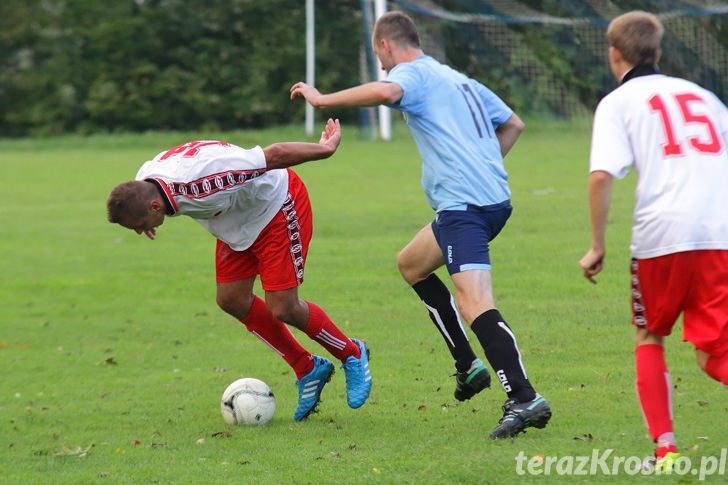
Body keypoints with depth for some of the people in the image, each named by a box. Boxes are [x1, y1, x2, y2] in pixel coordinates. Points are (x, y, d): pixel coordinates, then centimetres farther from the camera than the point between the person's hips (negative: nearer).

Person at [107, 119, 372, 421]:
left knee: (282, 308, -11)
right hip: (238, 222, 9)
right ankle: (308, 370, 18)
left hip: (278, 209, -8)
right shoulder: (144, 182, -18)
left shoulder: (196, 182, -42)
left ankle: (352, 355, 16)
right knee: (231, 300, 4)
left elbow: (273, 156, -33)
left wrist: (324, 149, -23)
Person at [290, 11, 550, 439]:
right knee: (411, 263, 27)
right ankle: (469, 366, 24)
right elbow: (514, 124, 31)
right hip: (495, 198, 10)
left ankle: (525, 399, -30)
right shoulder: (460, 80, 25)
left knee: (475, 304, -18)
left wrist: (322, 99, -16)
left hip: (464, 205, -9)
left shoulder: (411, 73, -1)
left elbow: (385, 92, -26)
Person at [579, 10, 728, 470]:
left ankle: (665, 446, 9)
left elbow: (602, 175, -7)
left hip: (663, 235, -3)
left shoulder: (618, 102, 8)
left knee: (649, 338, 20)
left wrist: (597, 246, -1)